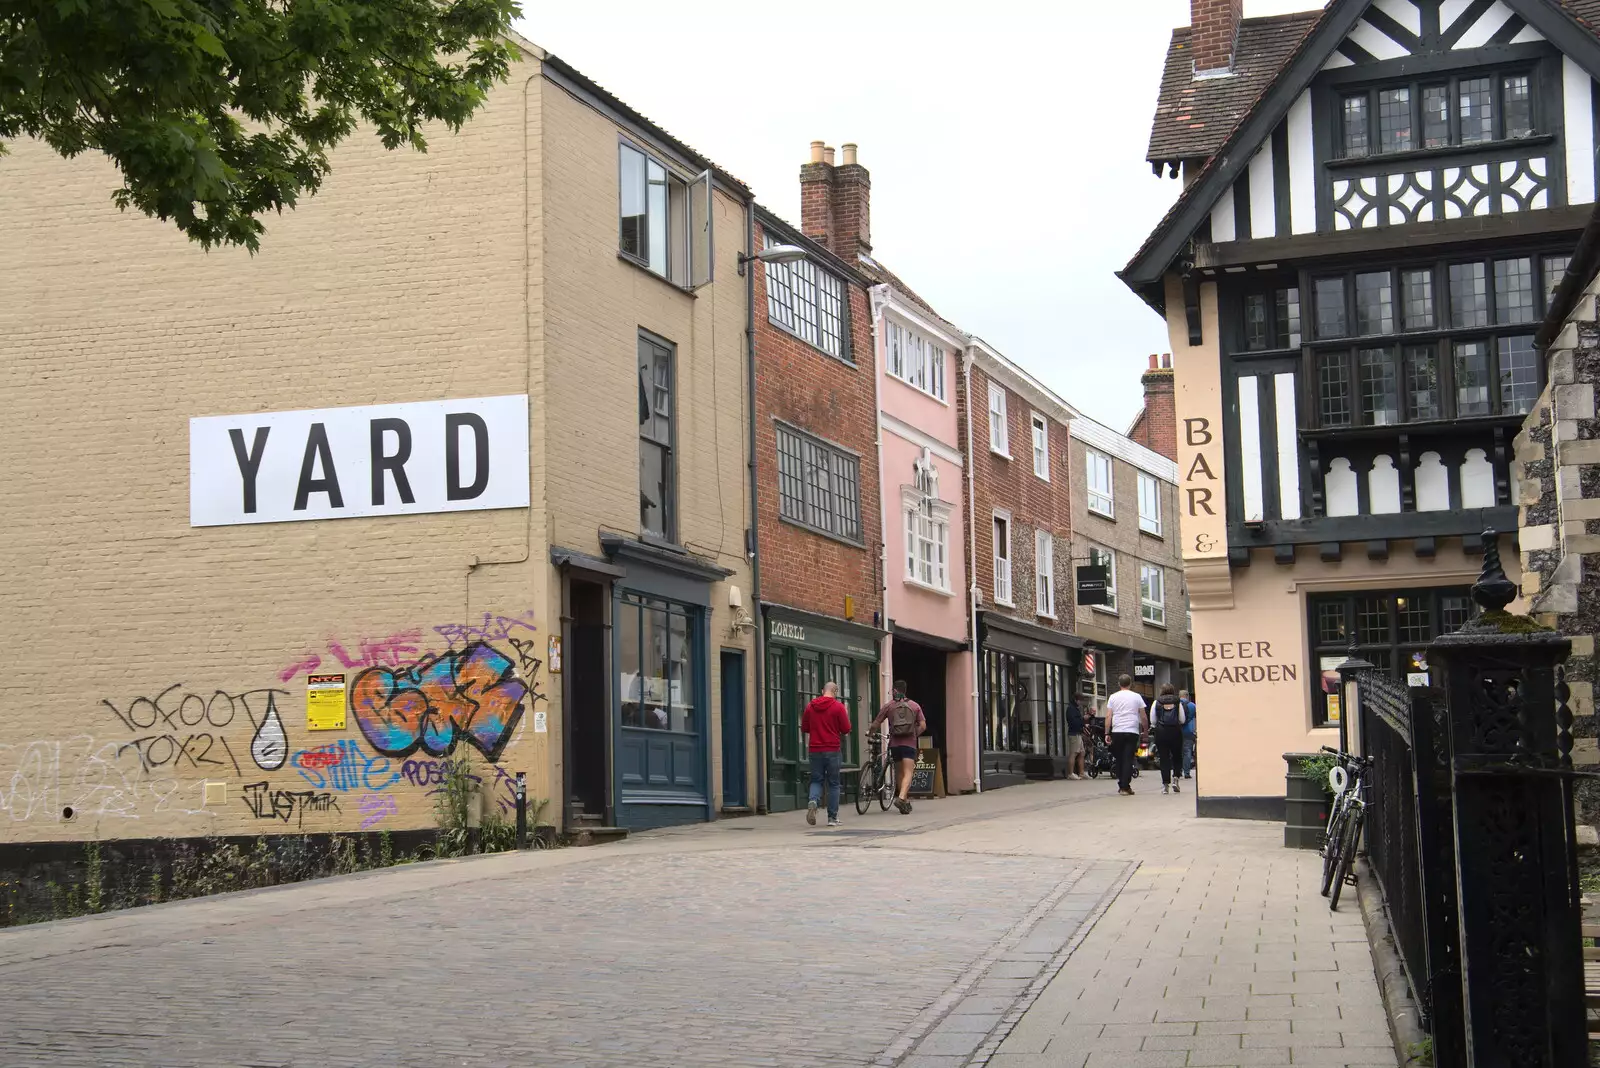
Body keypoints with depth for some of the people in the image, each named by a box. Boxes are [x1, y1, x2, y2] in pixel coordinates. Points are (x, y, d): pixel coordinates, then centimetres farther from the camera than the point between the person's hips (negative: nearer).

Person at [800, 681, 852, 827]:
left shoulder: (810, 706, 5)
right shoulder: (838, 707, -6)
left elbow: (804, 728, 12)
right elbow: (846, 730, -4)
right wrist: (846, 715, 12)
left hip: (815, 750, 3)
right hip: (832, 750, -3)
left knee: (816, 780, 12)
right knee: (833, 783, 7)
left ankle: (813, 801, -18)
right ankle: (832, 817, 7)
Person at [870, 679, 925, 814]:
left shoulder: (888, 706, 3)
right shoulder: (915, 706, 5)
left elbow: (875, 724, 3)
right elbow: (923, 726, 1)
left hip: (895, 744, 2)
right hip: (909, 744, -2)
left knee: (901, 773, 16)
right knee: (908, 774, -7)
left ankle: (906, 802, 22)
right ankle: (901, 798, -29)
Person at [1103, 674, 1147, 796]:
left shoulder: (1113, 697, 6)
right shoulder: (1136, 697, 4)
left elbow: (1108, 716, 2)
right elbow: (1143, 717, 6)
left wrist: (1107, 733, 4)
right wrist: (1145, 730, 19)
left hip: (1117, 732, 1)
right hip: (1132, 731, -1)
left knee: (1119, 759, 12)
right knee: (1128, 759, -3)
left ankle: (1121, 786, 16)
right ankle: (1125, 787, -8)